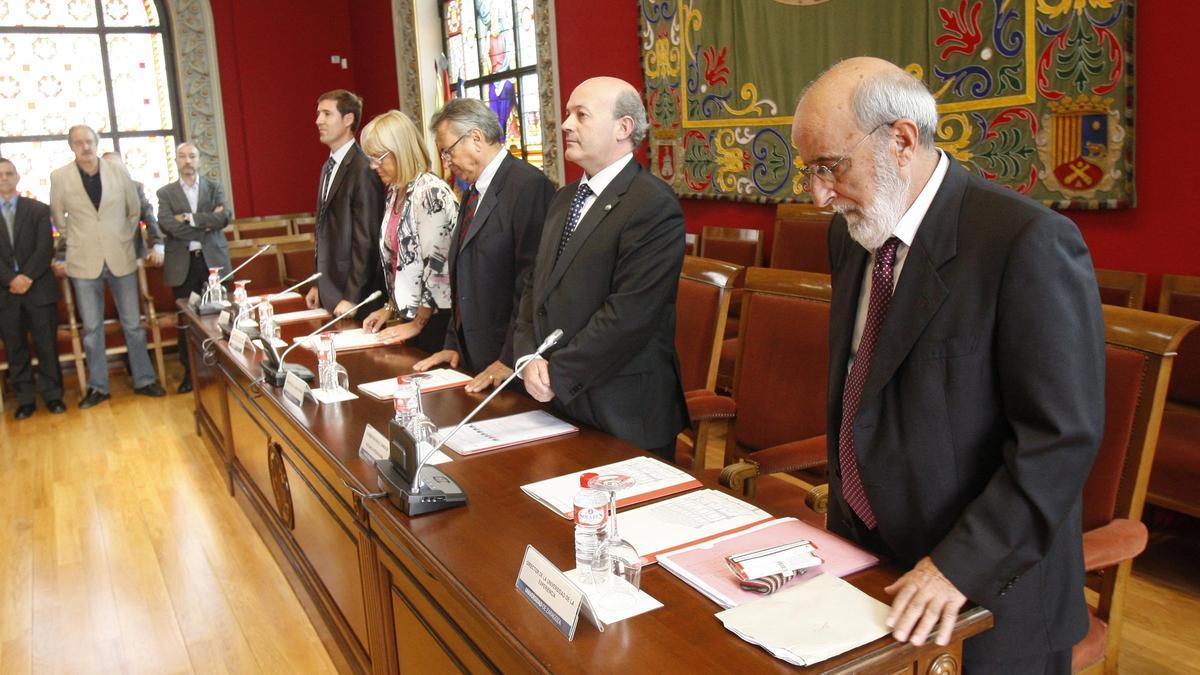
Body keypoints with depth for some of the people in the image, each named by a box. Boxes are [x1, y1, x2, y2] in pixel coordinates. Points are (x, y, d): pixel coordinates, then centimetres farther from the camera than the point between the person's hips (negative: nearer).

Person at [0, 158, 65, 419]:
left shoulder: (38, 209, 6)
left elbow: (45, 248, -2)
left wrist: (28, 277, -14)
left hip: (38, 287, -1)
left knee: (47, 345, 3)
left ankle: (53, 395, 13)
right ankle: (25, 400, 13)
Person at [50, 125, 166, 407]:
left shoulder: (119, 171, -1)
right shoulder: (59, 177, -2)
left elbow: (134, 210, 10)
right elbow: (58, 216, 10)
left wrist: (126, 239, 9)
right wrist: (73, 242, 7)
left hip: (121, 258, 1)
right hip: (84, 262, 0)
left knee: (133, 324, 6)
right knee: (91, 329, 6)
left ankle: (143, 380, 18)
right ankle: (97, 387, 16)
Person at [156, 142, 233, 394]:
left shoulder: (214, 187, 10)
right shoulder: (165, 193, 8)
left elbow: (225, 216, -7)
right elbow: (167, 224, -10)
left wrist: (191, 218, -13)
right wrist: (207, 223, -11)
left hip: (213, 259, 0)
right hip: (183, 264, 0)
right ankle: (190, 372, 12)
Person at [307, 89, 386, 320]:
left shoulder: (363, 169, -15)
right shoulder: (329, 167, 13)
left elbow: (367, 240, -18)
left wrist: (352, 298, -17)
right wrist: (318, 285, 16)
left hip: (355, 297, -8)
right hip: (329, 294, 8)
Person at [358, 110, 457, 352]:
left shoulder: (431, 193, -17)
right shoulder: (395, 192, 10)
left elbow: (437, 264, -17)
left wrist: (417, 324, -10)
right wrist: (390, 308, 12)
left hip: (435, 320, -8)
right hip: (410, 316, 8)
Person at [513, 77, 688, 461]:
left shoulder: (653, 204, -15)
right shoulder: (565, 199, 13)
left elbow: (628, 314, -22)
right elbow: (536, 286, 12)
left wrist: (558, 374, -16)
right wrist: (529, 358, -5)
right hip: (559, 403, 7)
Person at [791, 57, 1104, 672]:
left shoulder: (1028, 242, -19)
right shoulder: (850, 235, 4)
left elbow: (1062, 438, -20)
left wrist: (959, 566, -21)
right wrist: (841, 513, 9)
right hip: (863, 555, 6)